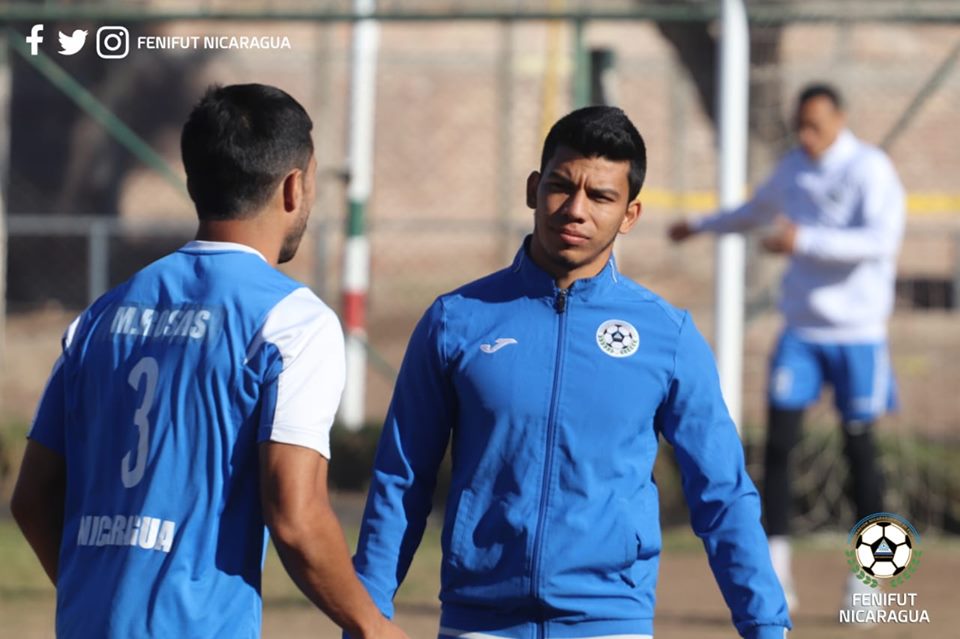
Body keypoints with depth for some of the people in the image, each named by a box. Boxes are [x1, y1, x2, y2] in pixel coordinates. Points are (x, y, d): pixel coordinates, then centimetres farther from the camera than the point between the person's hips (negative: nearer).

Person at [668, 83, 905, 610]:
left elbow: (881, 240, -26)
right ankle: (775, 571, -5)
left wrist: (804, 240, -31)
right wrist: (701, 226, 43)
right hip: (801, 328, 5)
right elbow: (758, 210, 31)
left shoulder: (870, 171, -11)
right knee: (779, 438, -6)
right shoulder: (794, 167, 9)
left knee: (858, 445, 0)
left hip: (857, 332, -5)